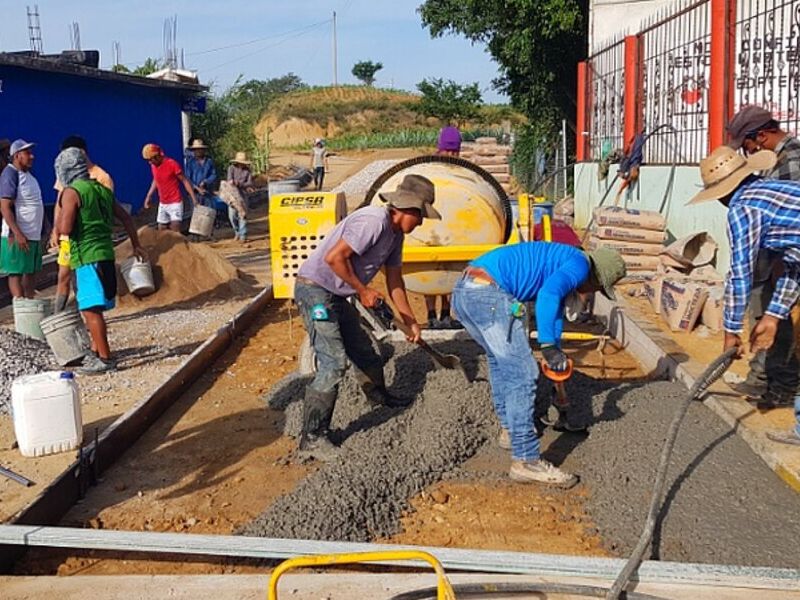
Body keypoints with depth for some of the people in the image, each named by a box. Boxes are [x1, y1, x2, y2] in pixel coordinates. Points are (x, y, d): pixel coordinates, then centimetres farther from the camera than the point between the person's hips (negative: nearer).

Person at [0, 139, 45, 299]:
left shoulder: (28, 174, 15)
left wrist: (46, 228, 19)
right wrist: (17, 233, -25)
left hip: (33, 235, 9)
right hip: (19, 236, -9)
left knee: (31, 272, 12)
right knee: (16, 273, -4)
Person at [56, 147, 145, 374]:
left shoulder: (71, 192, -9)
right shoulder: (101, 189, 14)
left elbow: (65, 228, -18)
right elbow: (125, 218, 19)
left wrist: (59, 219, 4)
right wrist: (136, 245, 27)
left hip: (87, 257, -9)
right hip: (105, 254, 9)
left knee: (91, 310, -8)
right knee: (92, 308, 20)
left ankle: (105, 359, -9)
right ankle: (97, 352, 28)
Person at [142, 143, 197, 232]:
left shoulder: (172, 164, -17)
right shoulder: (153, 166, 3)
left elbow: (184, 181, -12)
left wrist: (193, 197, -17)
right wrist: (149, 196, 17)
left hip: (175, 202, -7)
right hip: (162, 203, 7)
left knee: (176, 231, -14)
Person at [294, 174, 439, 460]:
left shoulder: (395, 232, 9)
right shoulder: (374, 221, -23)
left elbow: (394, 279, 17)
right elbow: (334, 257, -28)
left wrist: (410, 320, 16)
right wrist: (362, 290, -19)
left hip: (336, 295, 10)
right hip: (315, 289, -10)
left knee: (362, 349, 23)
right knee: (333, 362, -16)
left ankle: (379, 396, 49)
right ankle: (312, 438, -10)